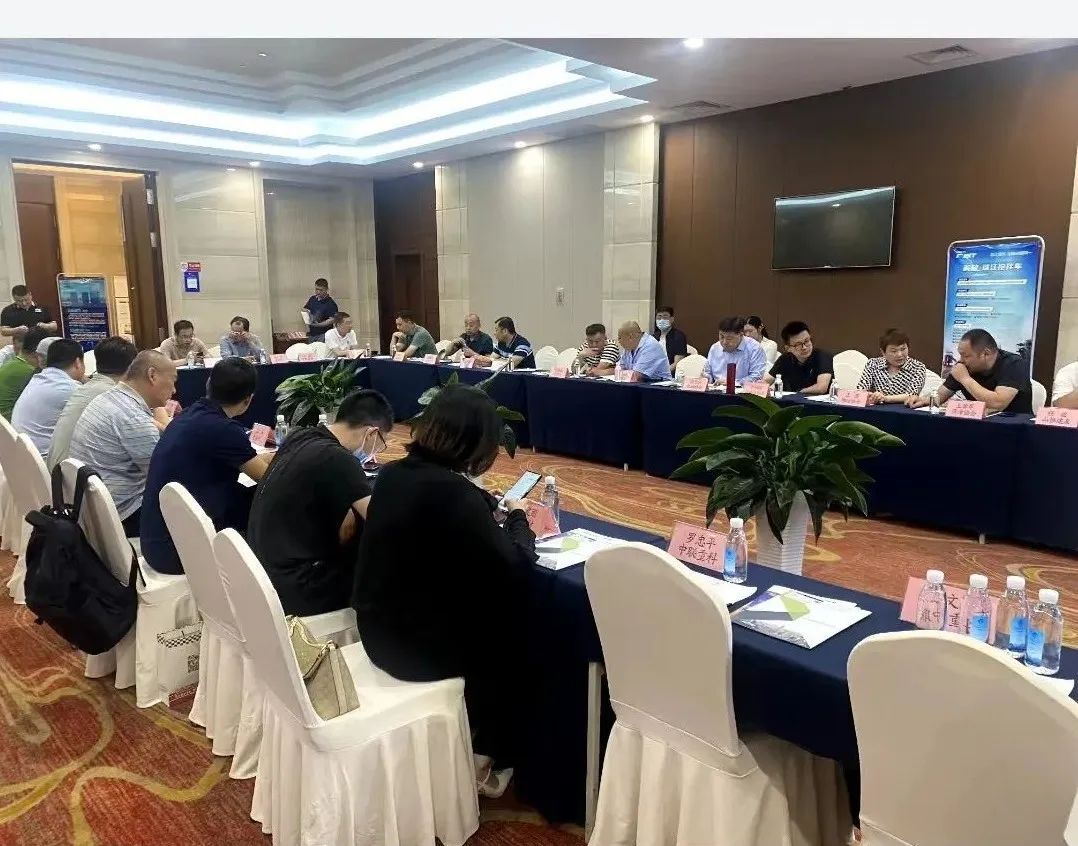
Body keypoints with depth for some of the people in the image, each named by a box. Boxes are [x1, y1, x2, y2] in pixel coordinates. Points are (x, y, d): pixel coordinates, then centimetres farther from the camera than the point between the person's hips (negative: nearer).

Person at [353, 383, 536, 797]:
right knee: (511, 639, 16)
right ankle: (491, 758, 31)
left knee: (485, 615, 24)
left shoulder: (393, 474, -2)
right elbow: (513, 571, -19)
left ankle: (471, 738, 38)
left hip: (378, 632, 7)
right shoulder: (454, 493, -26)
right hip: (418, 645, -7)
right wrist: (517, 519, -2)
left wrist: (488, 513, 8)